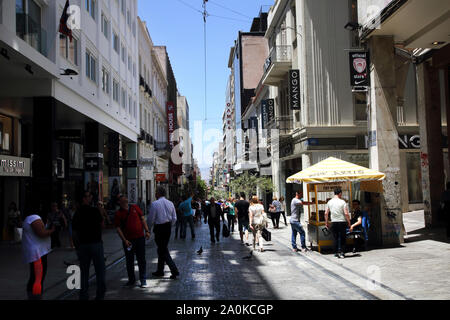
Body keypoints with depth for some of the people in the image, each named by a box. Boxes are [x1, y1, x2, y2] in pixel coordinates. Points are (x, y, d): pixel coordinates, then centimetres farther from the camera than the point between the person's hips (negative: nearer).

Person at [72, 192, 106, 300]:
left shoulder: (77, 213, 5)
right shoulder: (95, 211, -11)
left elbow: (75, 233, 10)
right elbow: (102, 225, -1)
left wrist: (77, 246, 19)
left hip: (82, 245, 5)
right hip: (96, 243, -5)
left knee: (84, 272, 12)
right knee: (100, 271, 5)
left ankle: (83, 296, 16)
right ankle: (100, 295, 6)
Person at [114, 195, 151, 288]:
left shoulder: (135, 208, 7)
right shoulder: (118, 213, -1)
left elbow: (142, 219, 10)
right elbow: (118, 228, -4)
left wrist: (147, 231, 1)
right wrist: (125, 240, -12)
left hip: (140, 238, 1)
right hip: (128, 240, -1)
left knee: (141, 259, 3)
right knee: (129, 261, 9)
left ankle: (143, 280, 11)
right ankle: (131, 280, 23)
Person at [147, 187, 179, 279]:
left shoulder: (155, 204, -14)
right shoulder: (170, 203, 5)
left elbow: (151, 219, -9)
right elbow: (174, 218, 7)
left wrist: (149, 226, 11)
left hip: (159, 228, -6)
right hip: (168, 227, 7)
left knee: (164, 251, -1)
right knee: (162, 248, 18)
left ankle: (174, 270, -8)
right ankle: (160, 270, 28)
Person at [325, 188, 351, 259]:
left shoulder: (329, 202, 3)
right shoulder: (342, 202, -9)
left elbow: (326, 213, 6)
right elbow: (346, 214, -13)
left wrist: (326, 222, 17)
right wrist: (349, 222, -3)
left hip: (333, 222, 4)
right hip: (342, 222, -3)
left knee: (336, 238, 12)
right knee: (342, 238, 4)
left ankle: (336, 253, 15)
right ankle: (341, 252, -3)